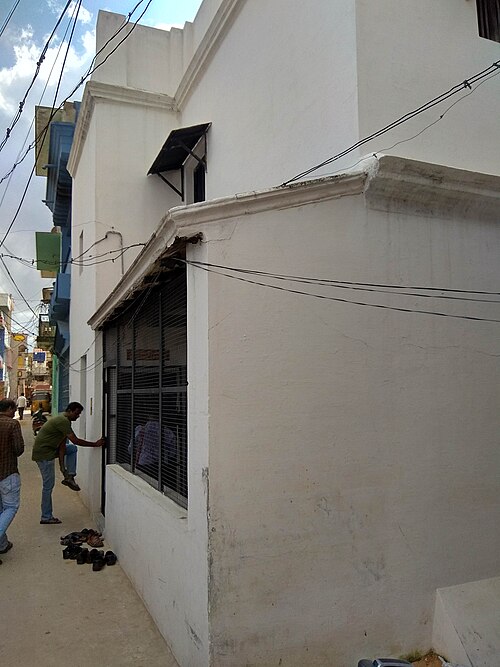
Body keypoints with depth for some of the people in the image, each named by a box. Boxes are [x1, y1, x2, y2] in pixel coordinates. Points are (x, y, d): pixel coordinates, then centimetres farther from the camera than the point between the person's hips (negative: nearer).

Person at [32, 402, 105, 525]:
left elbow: (62, 445, 5)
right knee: (48, 485, -2)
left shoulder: (64, 420, 8)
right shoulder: (63, 421, -21)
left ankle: (69, 477, 9)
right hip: (43, 453, -10)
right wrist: (95, 444, -17)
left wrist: (62, 465, 0)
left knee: (73, 449, 16)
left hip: (50, 449, 10)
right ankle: (46, 517, 8)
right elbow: (76, 440, -23)